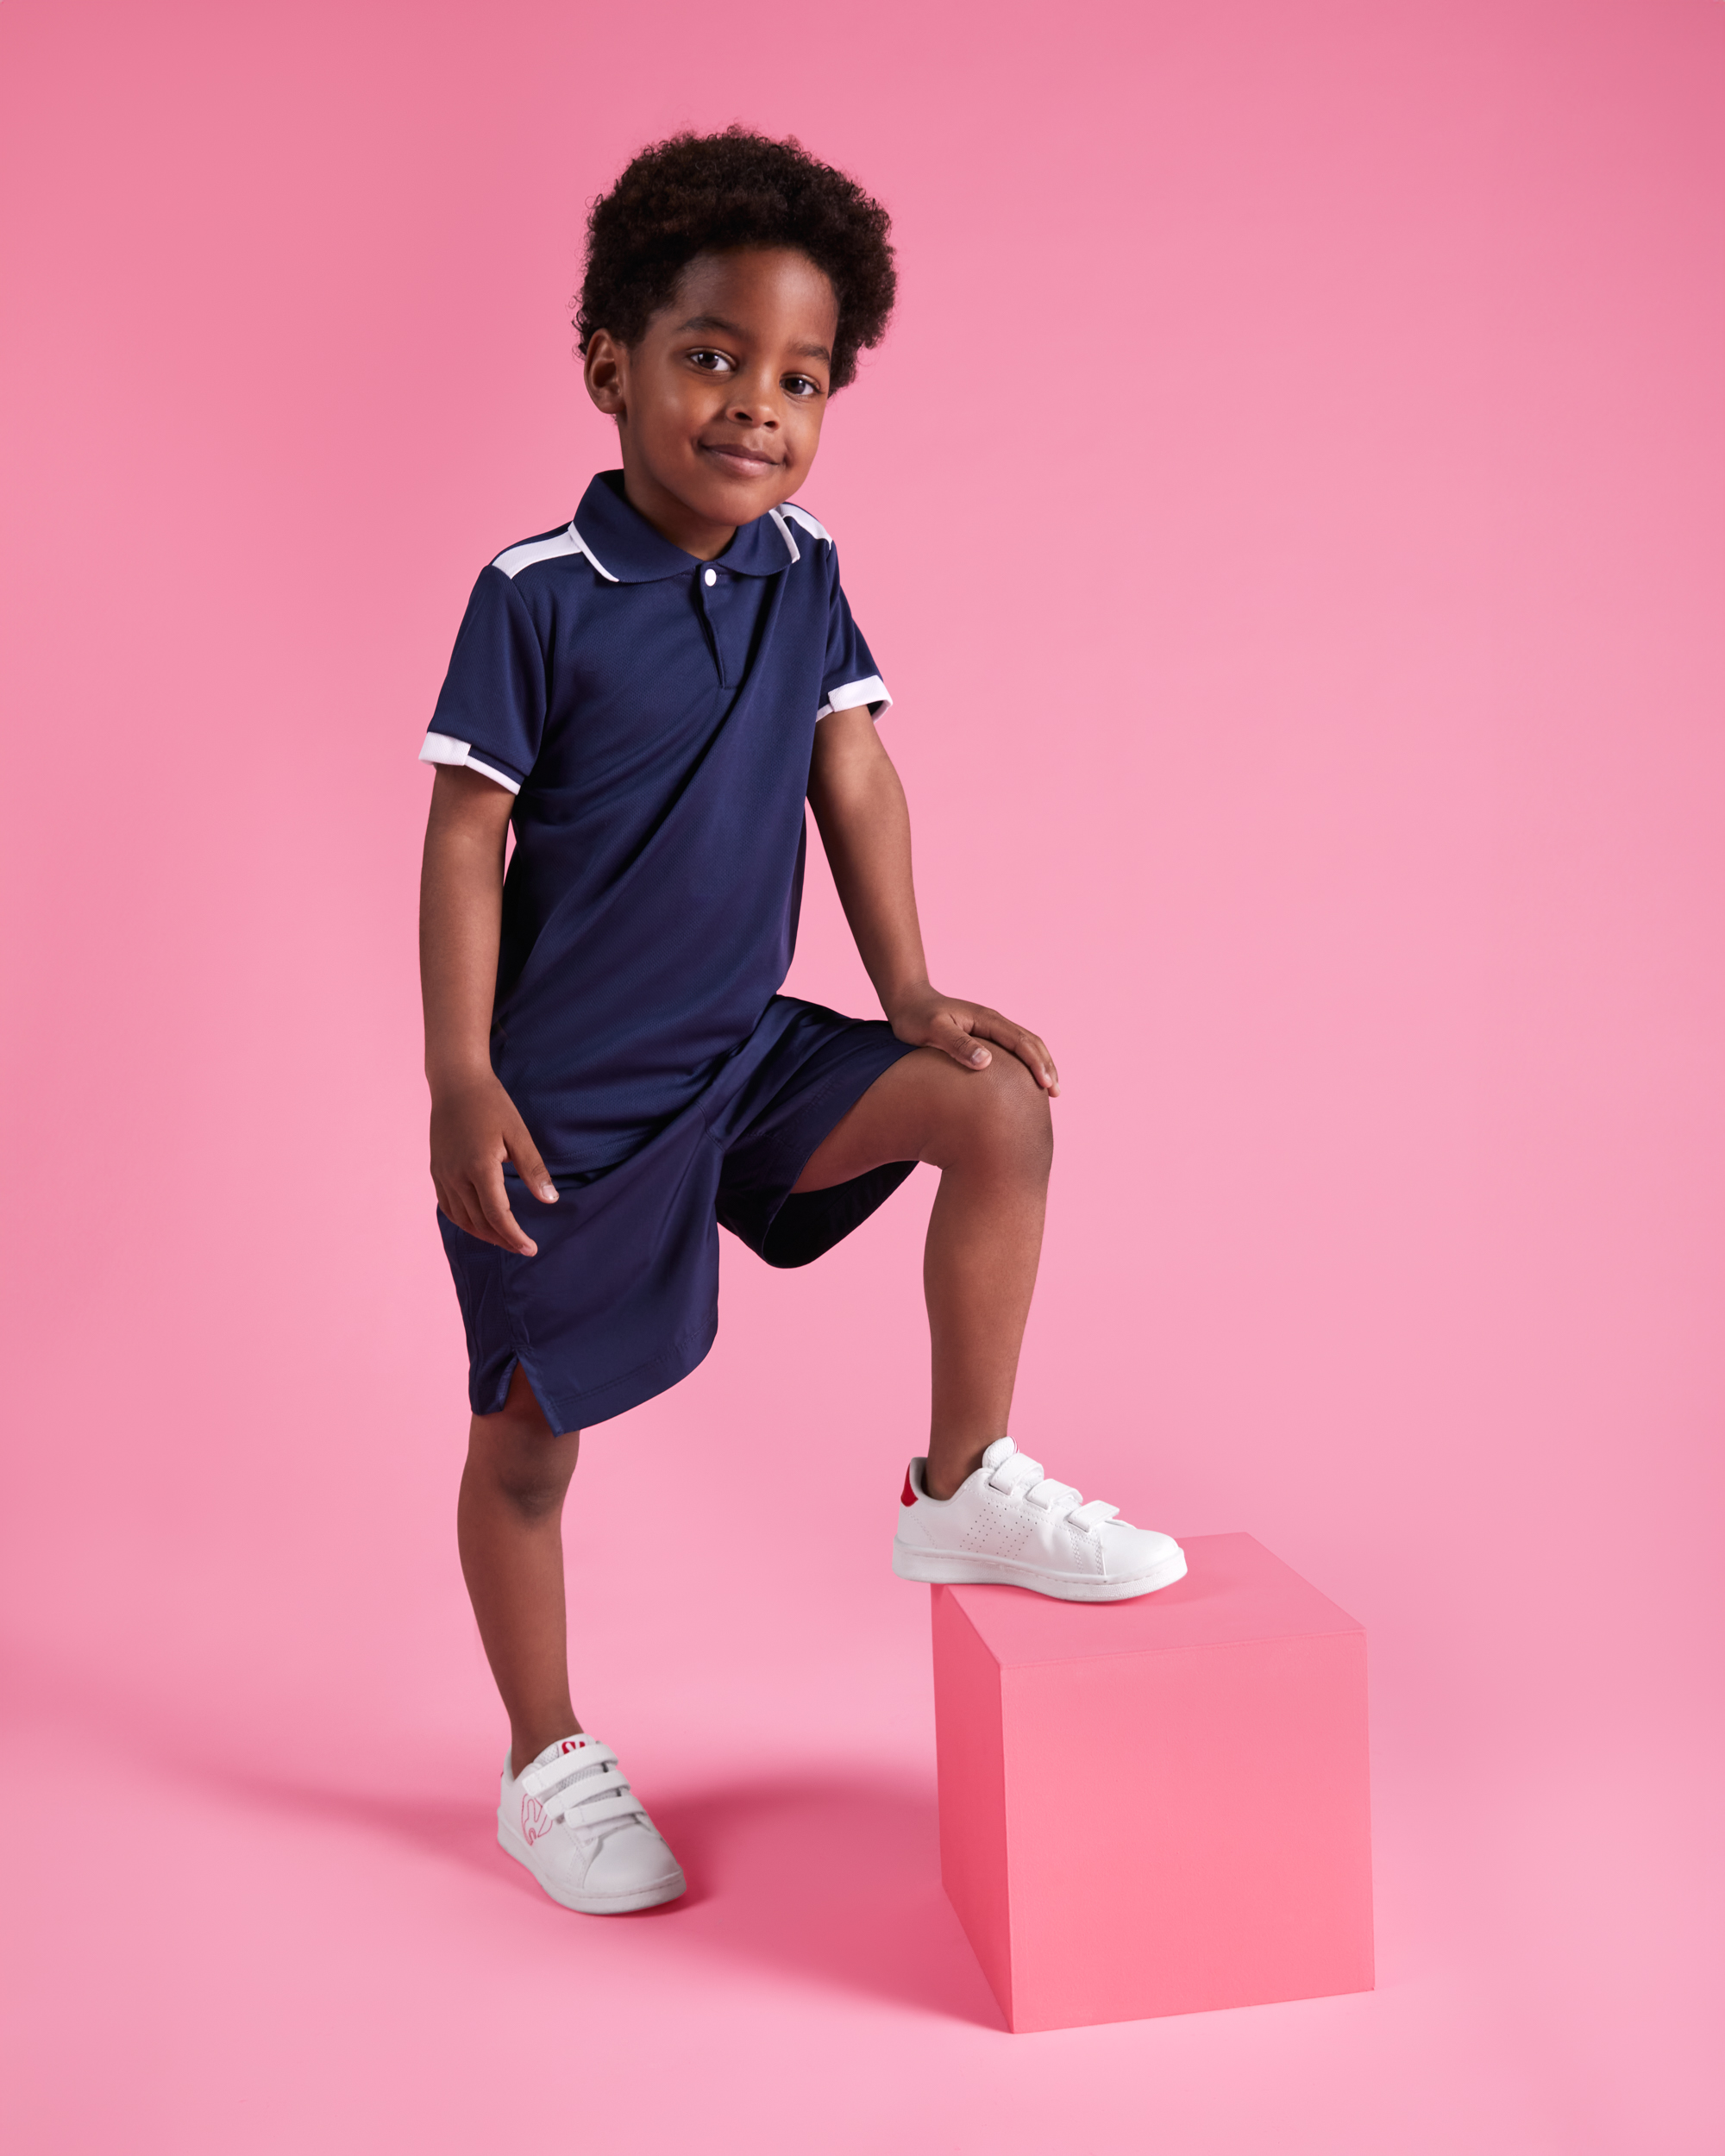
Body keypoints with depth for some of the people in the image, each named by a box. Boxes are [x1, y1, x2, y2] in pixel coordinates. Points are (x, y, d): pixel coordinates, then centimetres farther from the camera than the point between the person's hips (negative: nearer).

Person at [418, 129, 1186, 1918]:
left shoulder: (805, 572, 0)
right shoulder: (539, 594, -16)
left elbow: (855, 781, 4)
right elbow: (464, 838, -14)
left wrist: (912, 997, -1)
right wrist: (460, 1082, -17)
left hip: (743, 1051, 5)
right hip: (566, 1092, -5)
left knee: (1000, 1109, -13)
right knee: (530, 1431, 7)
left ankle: (962, 1489, 3)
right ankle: (547, 1766, 28)